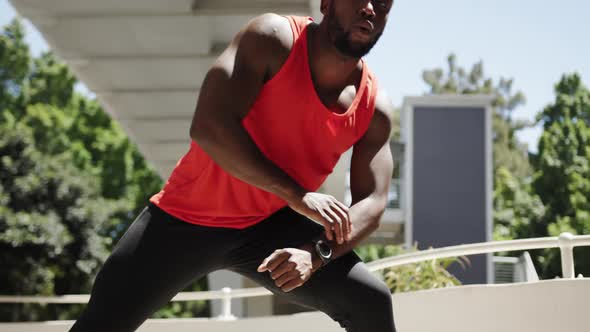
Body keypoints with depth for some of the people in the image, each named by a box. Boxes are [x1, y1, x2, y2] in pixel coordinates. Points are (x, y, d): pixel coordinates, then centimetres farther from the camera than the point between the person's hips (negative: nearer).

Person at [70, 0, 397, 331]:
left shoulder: (375, 108, -8)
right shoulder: (273, 39, -20)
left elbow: (371, 204, -10)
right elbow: (208, 126, -30)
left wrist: (316, 253, -31)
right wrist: (297, 195, -32)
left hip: (270, 226, 3)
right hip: (187, 217, -3)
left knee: (372, 303, -14)